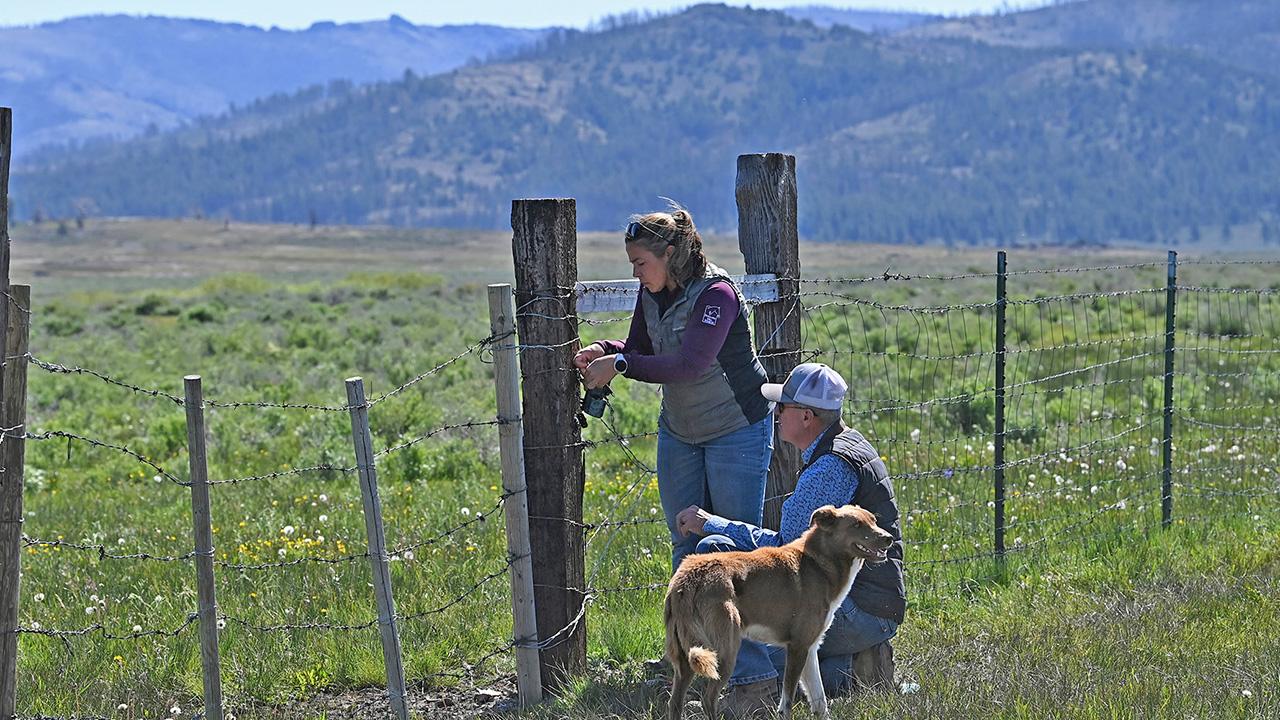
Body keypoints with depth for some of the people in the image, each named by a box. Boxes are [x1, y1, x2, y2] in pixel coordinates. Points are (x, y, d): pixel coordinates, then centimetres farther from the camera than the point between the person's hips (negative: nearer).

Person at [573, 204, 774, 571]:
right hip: (678, 431, 8)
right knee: (685, 542, 10)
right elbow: (639, 349, 13)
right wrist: (602, 350, -9)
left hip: (737, 431, -7)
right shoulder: (651, 295, 0)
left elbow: (689, 365, -33)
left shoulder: (717, 295, -23)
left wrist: (618, 365, -33)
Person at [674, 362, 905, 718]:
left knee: (715, 552, -14)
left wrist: (711, 524, -6)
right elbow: (801, 539, 20)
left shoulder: (832, 467, -17)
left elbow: (787, 548, -17)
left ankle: (754, 688, -19)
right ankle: (832, 671, 8)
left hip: (859, 613, -11)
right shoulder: (850, 445, 15)